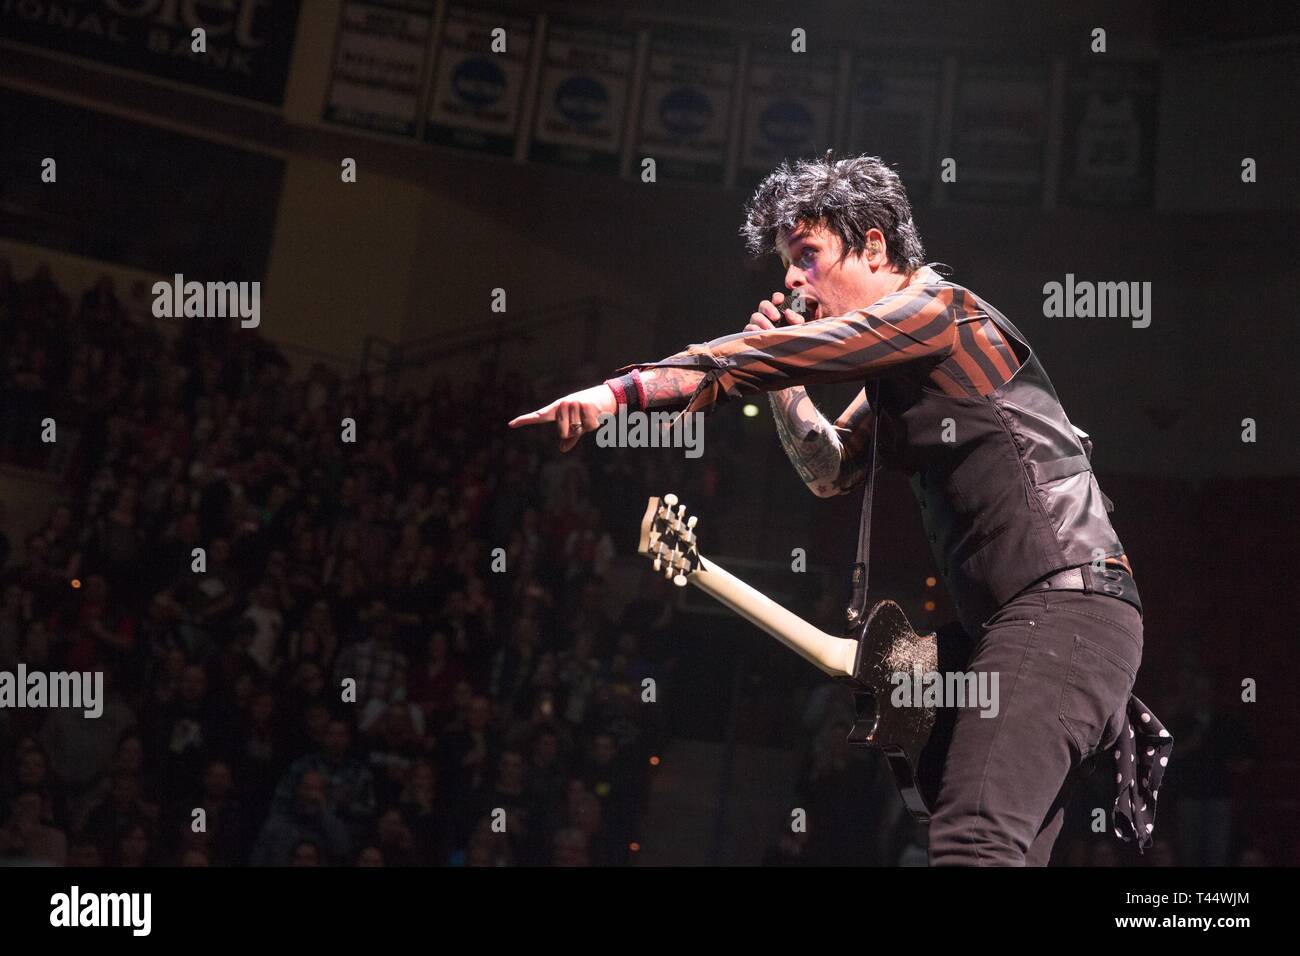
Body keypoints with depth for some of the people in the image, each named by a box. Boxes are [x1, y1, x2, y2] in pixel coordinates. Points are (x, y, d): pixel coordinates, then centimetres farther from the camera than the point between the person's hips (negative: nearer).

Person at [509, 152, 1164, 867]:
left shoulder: (937, 306, -6)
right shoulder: (899, 376, 24)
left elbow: (770, 356, -17)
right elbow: (831, 469, 31)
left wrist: (626, 390, -18)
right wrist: (782, 373, 16)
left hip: (1064, 600, -10)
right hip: (1028, 620, 10)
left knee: (973, 842, -25)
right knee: (1005, 852, 8)